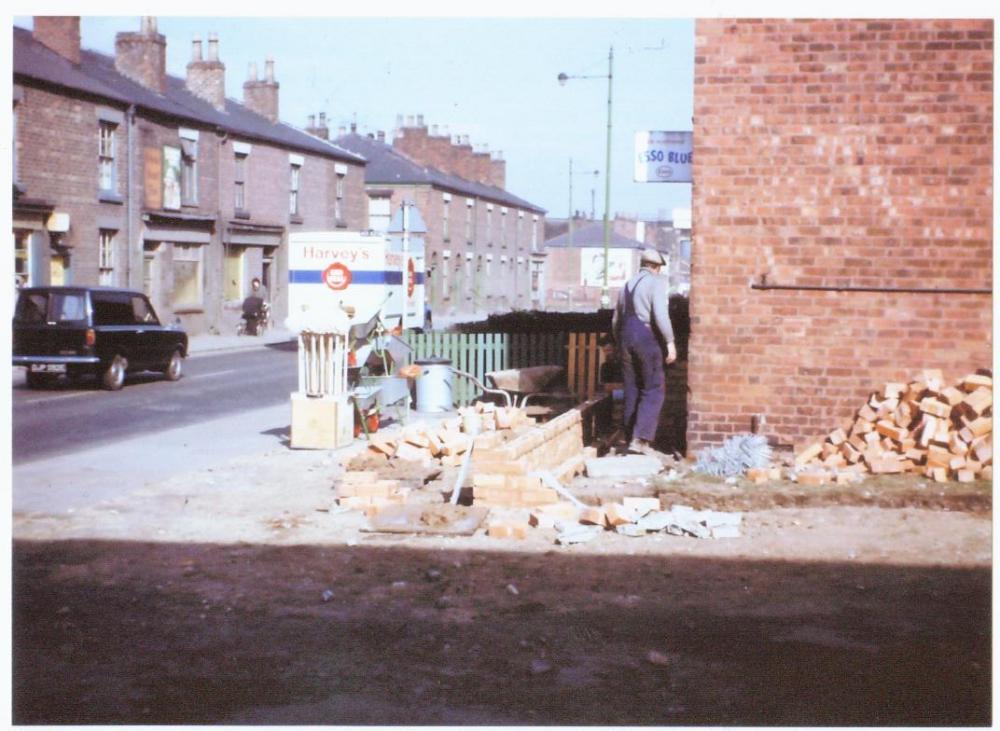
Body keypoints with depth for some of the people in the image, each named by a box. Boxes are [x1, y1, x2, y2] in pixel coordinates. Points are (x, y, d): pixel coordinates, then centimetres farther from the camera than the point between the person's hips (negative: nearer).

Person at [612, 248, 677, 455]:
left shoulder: (627, 285, 17)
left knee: (631, 391, 10)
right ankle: (641, 439, -15)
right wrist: (670, 342, -13)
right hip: (648, 337, -6)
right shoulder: (657, 282, -4)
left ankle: (631, 439, 12)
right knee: (653, 391, -3)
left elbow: (616, 320, 22)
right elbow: (661, 315, -17)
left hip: (626, 337, 7)